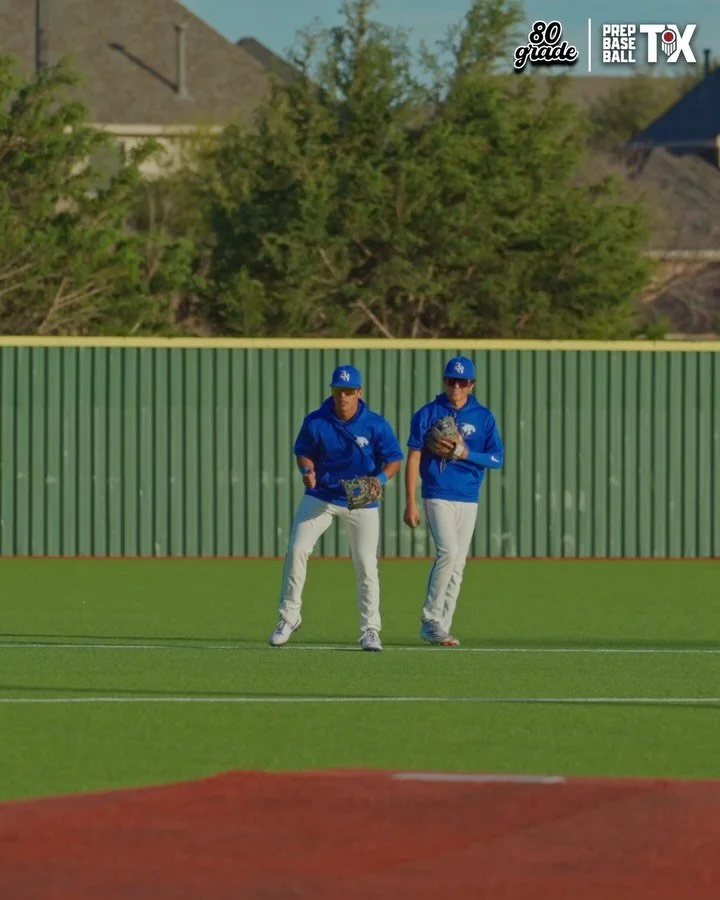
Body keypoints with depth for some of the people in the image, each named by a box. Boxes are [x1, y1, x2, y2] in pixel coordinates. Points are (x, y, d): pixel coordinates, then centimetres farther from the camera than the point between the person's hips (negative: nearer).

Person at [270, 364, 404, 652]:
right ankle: (289, 616, 5)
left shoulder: (376, 425, -12)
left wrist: (380, 479, -23)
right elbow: (303, 452, 5)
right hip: (321, 496, 1)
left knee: (366, 564, -5)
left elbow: (394, 460, -5)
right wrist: (307, 470, -17)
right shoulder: (315, 422, -9)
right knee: (296, 550, -9)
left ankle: (370, 629, 8)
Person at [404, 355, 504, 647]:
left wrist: (464, 453, -14)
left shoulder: (483, 417, 6)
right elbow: (413, 458, -1)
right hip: (438, 496, -4)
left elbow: (497, 459, 3)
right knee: (448, 553, -19)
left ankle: (441, 627, 9)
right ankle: (430, 620, -11)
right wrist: (410, 503, -7)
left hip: (468, 499, 4)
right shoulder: (428, 414, 0)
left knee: (458, 564, 3)